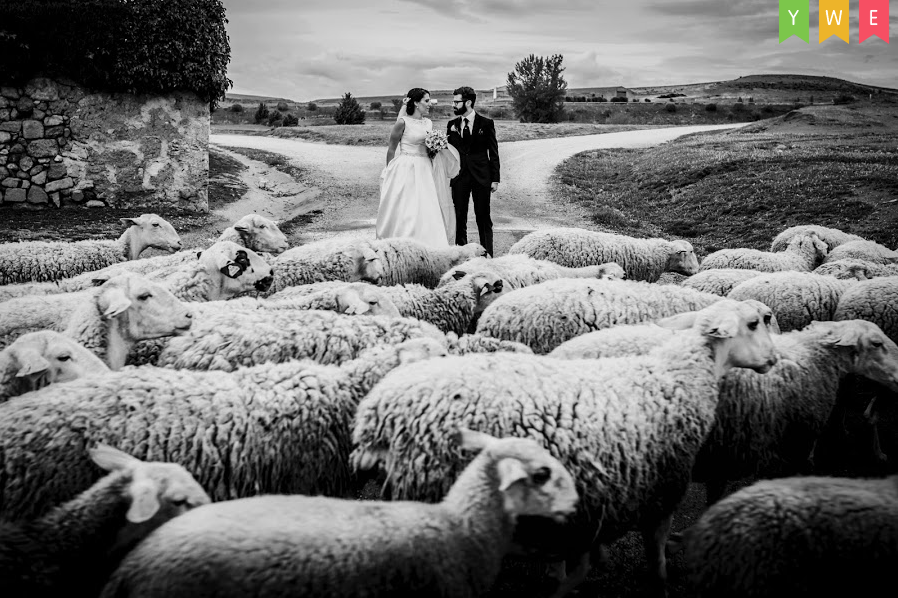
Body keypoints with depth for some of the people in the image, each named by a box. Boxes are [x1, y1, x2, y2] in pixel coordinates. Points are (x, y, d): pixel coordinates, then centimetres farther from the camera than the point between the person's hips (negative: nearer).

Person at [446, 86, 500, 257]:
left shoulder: (486, 123, -1)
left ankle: (487, 255, 6)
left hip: (481, 176, -3)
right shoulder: (452, 124, 8)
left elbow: (493, 153, 0)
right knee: (460, 218, 5)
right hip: (459, 177, 3)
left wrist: (495, 178, -5)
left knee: (483, 218, 1)